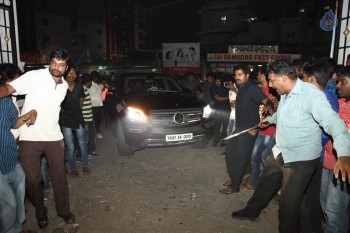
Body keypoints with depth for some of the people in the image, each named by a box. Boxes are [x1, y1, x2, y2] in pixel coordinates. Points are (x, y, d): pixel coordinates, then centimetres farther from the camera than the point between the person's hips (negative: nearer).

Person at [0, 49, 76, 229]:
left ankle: (64, 210, 30)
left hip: (54, 137, 4)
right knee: (32, 179, 10)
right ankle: (40, 212, 33)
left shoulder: (64, 85, 7)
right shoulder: (34, 76, -10)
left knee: (59, 176, 12)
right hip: (30, 138, -3)